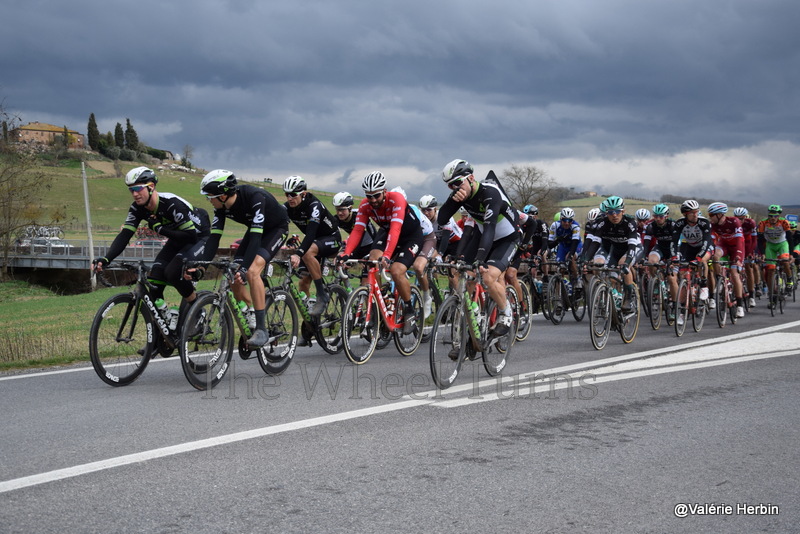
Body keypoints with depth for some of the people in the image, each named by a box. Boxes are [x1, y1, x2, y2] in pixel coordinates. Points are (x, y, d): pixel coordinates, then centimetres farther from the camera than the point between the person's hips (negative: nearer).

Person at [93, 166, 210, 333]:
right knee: (154, 279, -8)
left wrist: (160, 228, -31)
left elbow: (190, 235, -31)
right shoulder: (137, 208, -11)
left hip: (199, 237, -7)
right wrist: (106, 259, -29)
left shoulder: (172, 203, -32)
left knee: (173, 272, -29)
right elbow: (124, 236, -16)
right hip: (178, 240, 7)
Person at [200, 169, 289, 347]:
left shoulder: (254, 197, -36)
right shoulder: (222, 205, -16)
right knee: (234, 279, -6)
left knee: (252, 271, -28)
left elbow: (256, 237, -40)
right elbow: (214, 237, -15)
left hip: (276, 228, -7)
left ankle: (261, 329, -23)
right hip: (254, 230, 7)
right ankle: (250, 325, 13)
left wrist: (244, 268, -47)